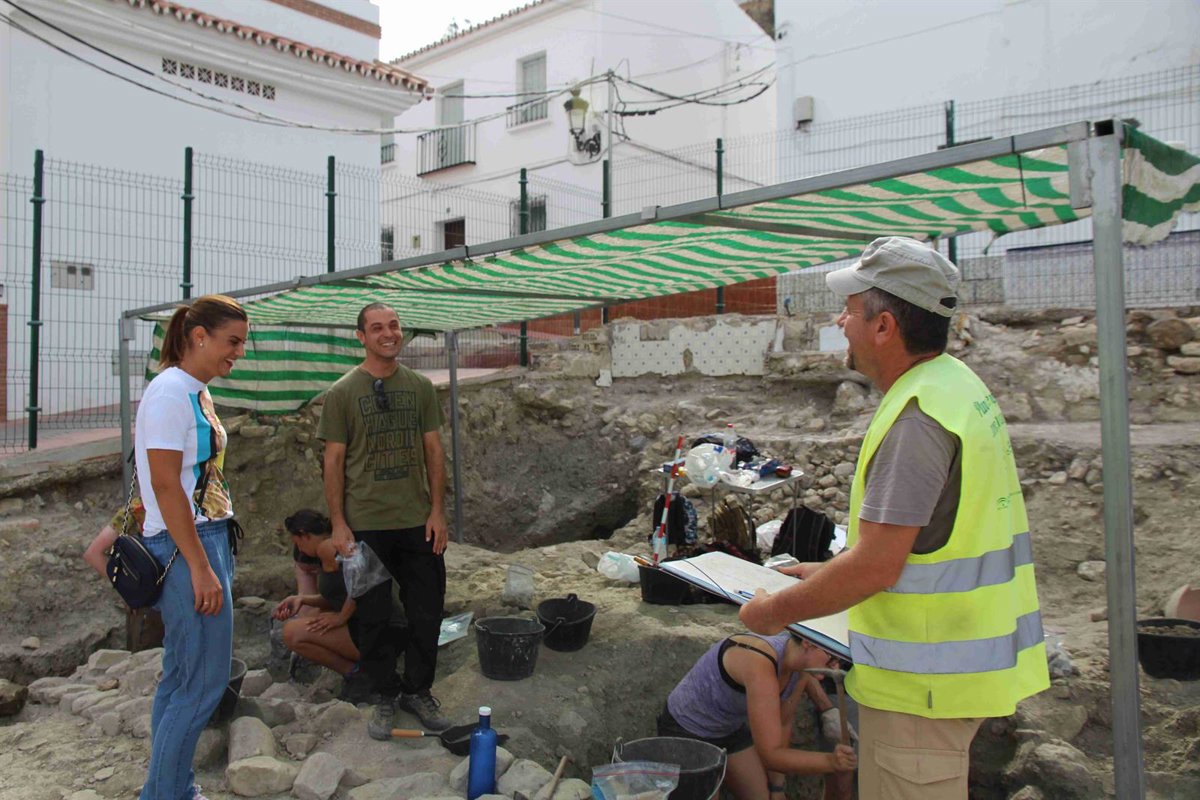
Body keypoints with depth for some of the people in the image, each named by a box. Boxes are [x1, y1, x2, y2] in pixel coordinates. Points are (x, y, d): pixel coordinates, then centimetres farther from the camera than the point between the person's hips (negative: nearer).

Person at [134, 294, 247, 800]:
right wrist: (200, 569, -19)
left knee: (181, 675, 15)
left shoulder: (196, 393, 13)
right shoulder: (169, 392, -15)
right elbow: (165, 487, -19)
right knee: (204, 681, -3)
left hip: (209, 537, 9)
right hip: (185, 548, -9)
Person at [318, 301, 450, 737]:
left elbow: (433, 451, 6)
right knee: (375, 617, 9)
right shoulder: (343, 392, -3)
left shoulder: (420, 386, 5)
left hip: (417, 522, 3)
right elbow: (334, 461, -3)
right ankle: (385, 697, 26)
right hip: (366, 524, -2)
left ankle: (418, 689, 28)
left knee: (426, 611, 9)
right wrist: (338, 524, -8)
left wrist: (437, 511, 0)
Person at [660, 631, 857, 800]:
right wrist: (831, 761, -48)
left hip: (733, 729, 7)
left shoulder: (800, 662, -14)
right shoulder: (759, 664, -40)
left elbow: (783, 724, 0)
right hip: (686, 731, -7)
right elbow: (770, 755, -38)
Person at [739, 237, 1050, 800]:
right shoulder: (957, 385, 8)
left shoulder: (917, 419, -26)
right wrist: (827, 571, 17)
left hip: (922, 681, -10)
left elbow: (875, 567, -27)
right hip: (957, 659, 10)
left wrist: (775, 611, -13)